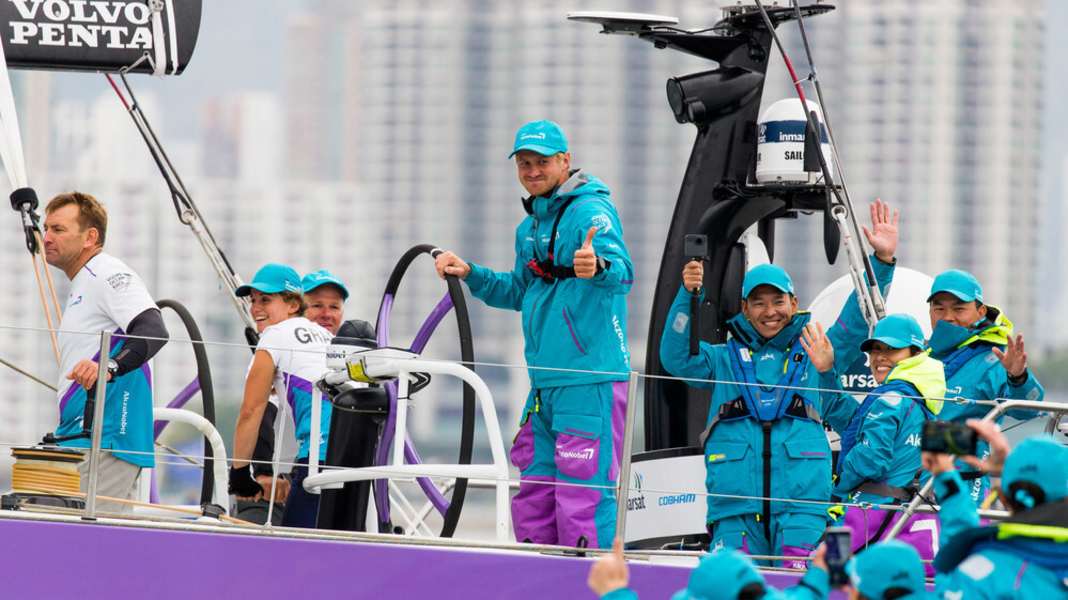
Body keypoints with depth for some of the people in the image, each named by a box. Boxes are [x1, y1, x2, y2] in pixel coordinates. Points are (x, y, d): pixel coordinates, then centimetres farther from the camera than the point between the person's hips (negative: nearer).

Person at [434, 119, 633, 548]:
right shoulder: (530, 227, 18)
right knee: (533, 497, 13)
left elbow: (623, 271, -26)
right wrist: (469, 274, 17)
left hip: (590, 379, -9)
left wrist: (599, 267, -49)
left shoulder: (591, 211, -9)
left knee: (583, 497, -12)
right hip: (545, 381, 9)